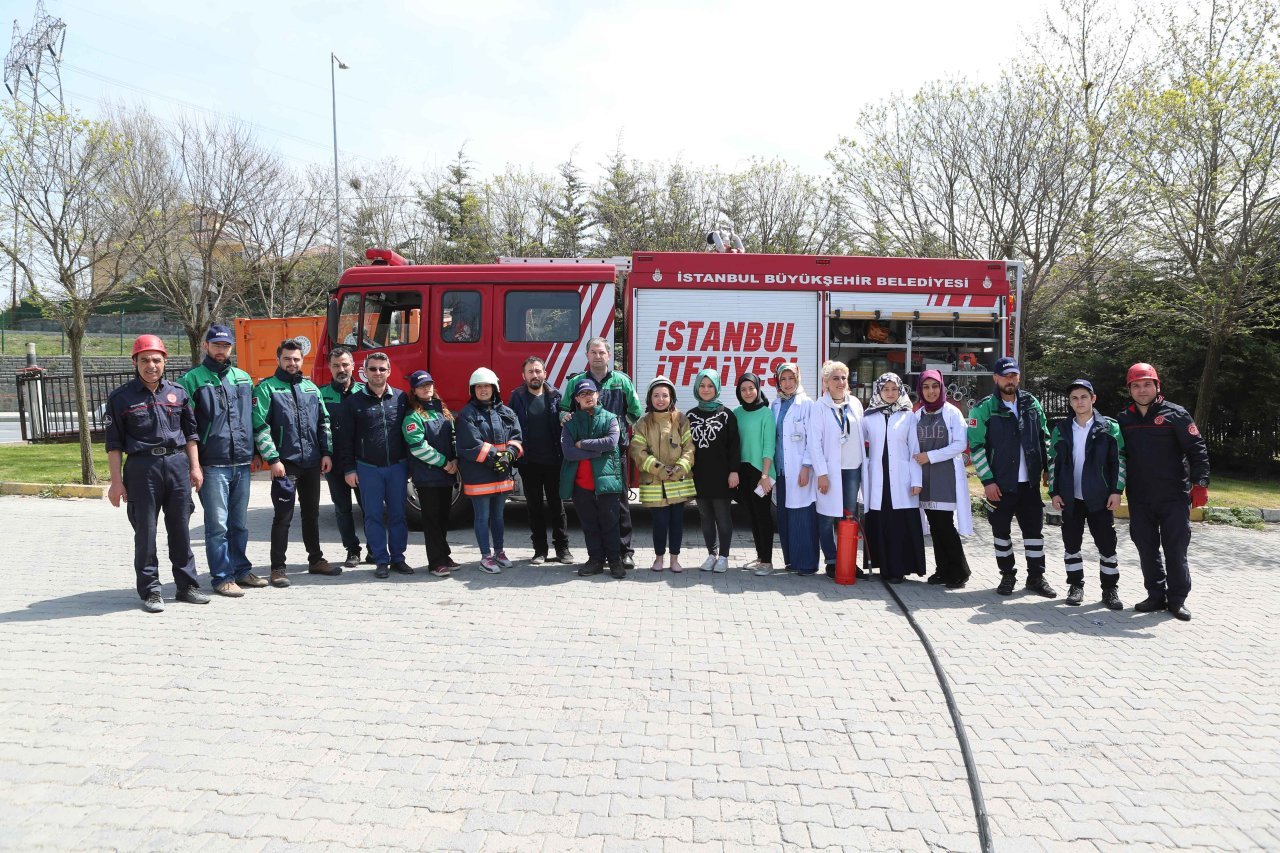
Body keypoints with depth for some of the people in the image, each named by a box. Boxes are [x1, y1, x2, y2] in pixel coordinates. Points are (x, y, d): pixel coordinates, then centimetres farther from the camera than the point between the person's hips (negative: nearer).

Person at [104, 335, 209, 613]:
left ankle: (187, 585, 17)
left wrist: (194, 467, 8)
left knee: (181, 529, 8)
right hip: (142, 466, -3)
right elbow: (114, 443, 1)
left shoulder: (177, 393, 10)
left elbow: (190, 433, 15)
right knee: (145, 531, 2)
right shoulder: (121, 398, 1)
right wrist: (117, 481, -4)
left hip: (177, 463, 3)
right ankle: (150, 591, 11)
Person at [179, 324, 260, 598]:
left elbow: (254, 418, 19)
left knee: (240, 523, 14)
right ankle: (222, 577, 8)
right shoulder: (192, 379, -2)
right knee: (217, 524, -1)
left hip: (242, 463, 5)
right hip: (213, 465, -5)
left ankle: (241, 570, 25)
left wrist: (255, 451, 14)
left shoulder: (243, 378, 14)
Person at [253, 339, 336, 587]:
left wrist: (327, 452, 5)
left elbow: (323, 421, 14)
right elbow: (260, 427, -10)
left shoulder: (311, 387, 13)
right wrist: (273, 459, -16)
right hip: (284, 464, -5)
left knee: (312, 513, 15)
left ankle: (316, 560, 26)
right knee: (283, 516, -3)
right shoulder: (267, 388, -3)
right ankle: (278, 568, 6)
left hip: (312, 463, 5)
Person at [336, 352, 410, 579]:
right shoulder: (353, 402, 1)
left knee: (398, 514, 6)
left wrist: (411, 464, 5)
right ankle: (381, 561, 12)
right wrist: (349, 469, -3)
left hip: (397, 467, 1)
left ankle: (398, 558, 16)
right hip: (367, 468, -1)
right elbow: (345, 438, 1)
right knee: (374, 516, 4)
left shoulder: (401, 398, 4)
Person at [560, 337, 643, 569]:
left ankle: (625, 550, 10)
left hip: (616, 451, -1)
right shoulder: (575, 382, 10)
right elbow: (564, 408, 17)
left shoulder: (622, 381, 6)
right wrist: (564, 416, -3)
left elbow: (635, 413, 10)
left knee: (619, 501, 2)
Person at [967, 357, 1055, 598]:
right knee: (1001, 531, 7)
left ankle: (1036, 577, 20)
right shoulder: (983, 409, -8)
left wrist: (1047, 467, 9)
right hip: (999, 484, -3)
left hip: (1030, 482, 3)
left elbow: (1044, 437, 16)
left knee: (1034, 529, 8)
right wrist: (987, 481, -13)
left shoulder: (1031, 404, 6)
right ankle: (1007, 576, 21)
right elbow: (976, 446, -10)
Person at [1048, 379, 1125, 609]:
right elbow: (1053, 462, 8)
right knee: (1071, 544, 8)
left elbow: (1119, 460, -2)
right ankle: (1075, 586, 19)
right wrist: (1054, 492, 2)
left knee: (1107, 545, 2)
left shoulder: (1109, 428, -1)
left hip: (1100, 498, -2)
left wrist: (1117, 491, -8)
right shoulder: (1061, 430, 6)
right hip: (1070, 498, 2)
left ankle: (1110, 589, 14)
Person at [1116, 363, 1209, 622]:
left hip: (1174, 497, -4)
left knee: (1176, 549, 1)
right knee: (1147, 549, 8)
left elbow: (1197, 450, -5)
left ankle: (1177, 599, 12)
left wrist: (1200, 483, -13)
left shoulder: (1175, 414, -2)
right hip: (1139, 499, 4)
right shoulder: (1124, 419, 9)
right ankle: (1156, 595, 19)